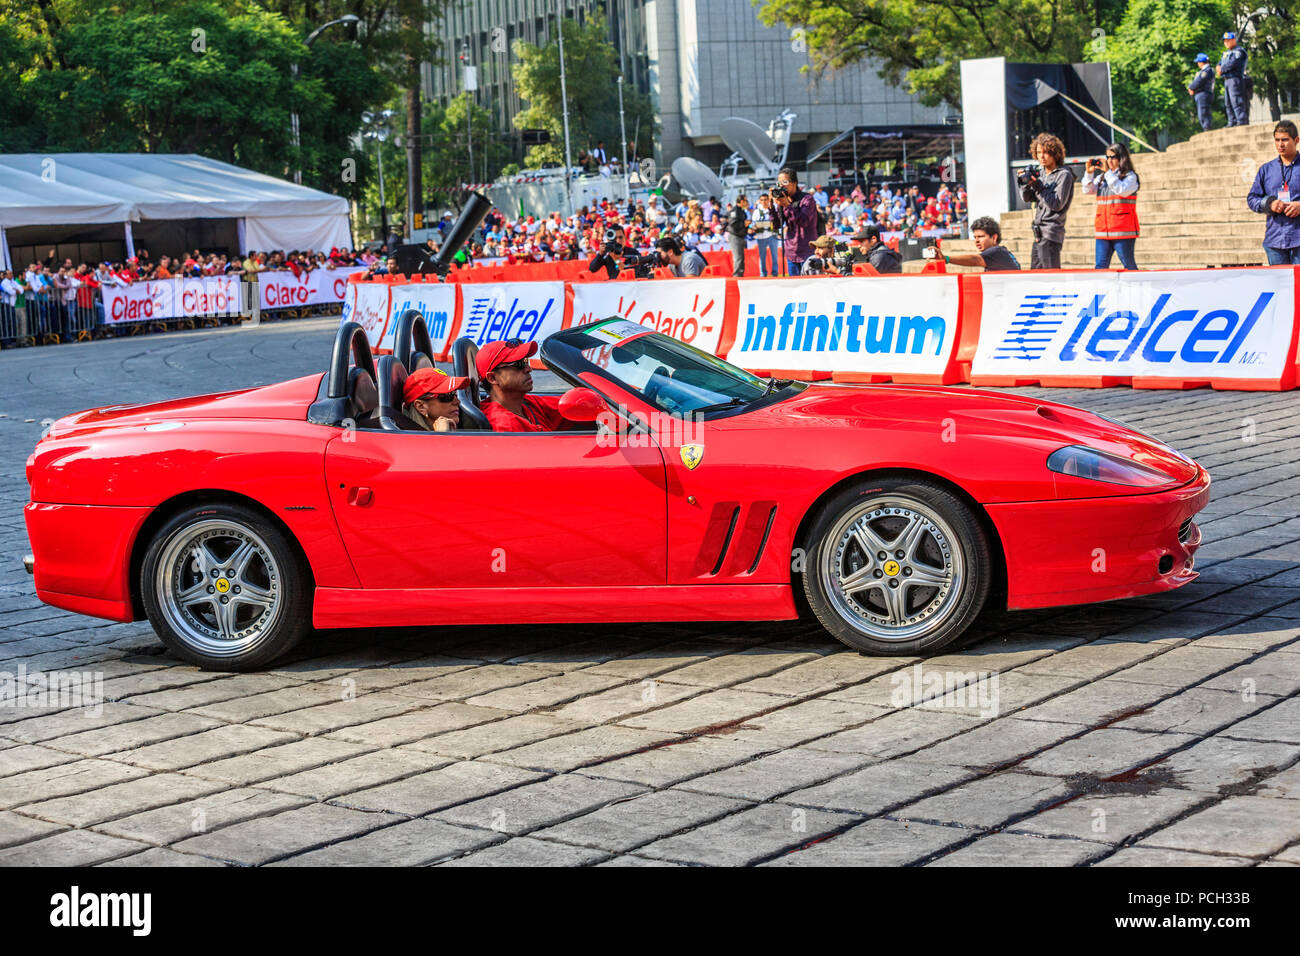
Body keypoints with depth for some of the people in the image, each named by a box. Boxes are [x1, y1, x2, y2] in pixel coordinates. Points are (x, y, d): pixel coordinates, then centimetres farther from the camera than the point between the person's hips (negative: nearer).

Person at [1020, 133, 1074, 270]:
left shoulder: (1064, 175, -7)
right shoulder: (1041, 174, 15)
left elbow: (1057, 204, -13)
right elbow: (1026, 197, 14)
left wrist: (1039, 187, -17)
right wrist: (1026, 183, -5)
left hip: (1051, 233, -8)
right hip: (1039, 233, 8)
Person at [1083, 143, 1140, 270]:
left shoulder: (1130, 176, -2)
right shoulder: (1102, 177, 14)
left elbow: (1123, 190, -18)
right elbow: (1088, 190, 10)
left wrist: (1108, 172, -17)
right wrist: (1089, 173, -4)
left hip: (1123, 231, -5)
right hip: (1103, 231, 5)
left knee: (1129, 265, 2)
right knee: (1100, 266, 0)